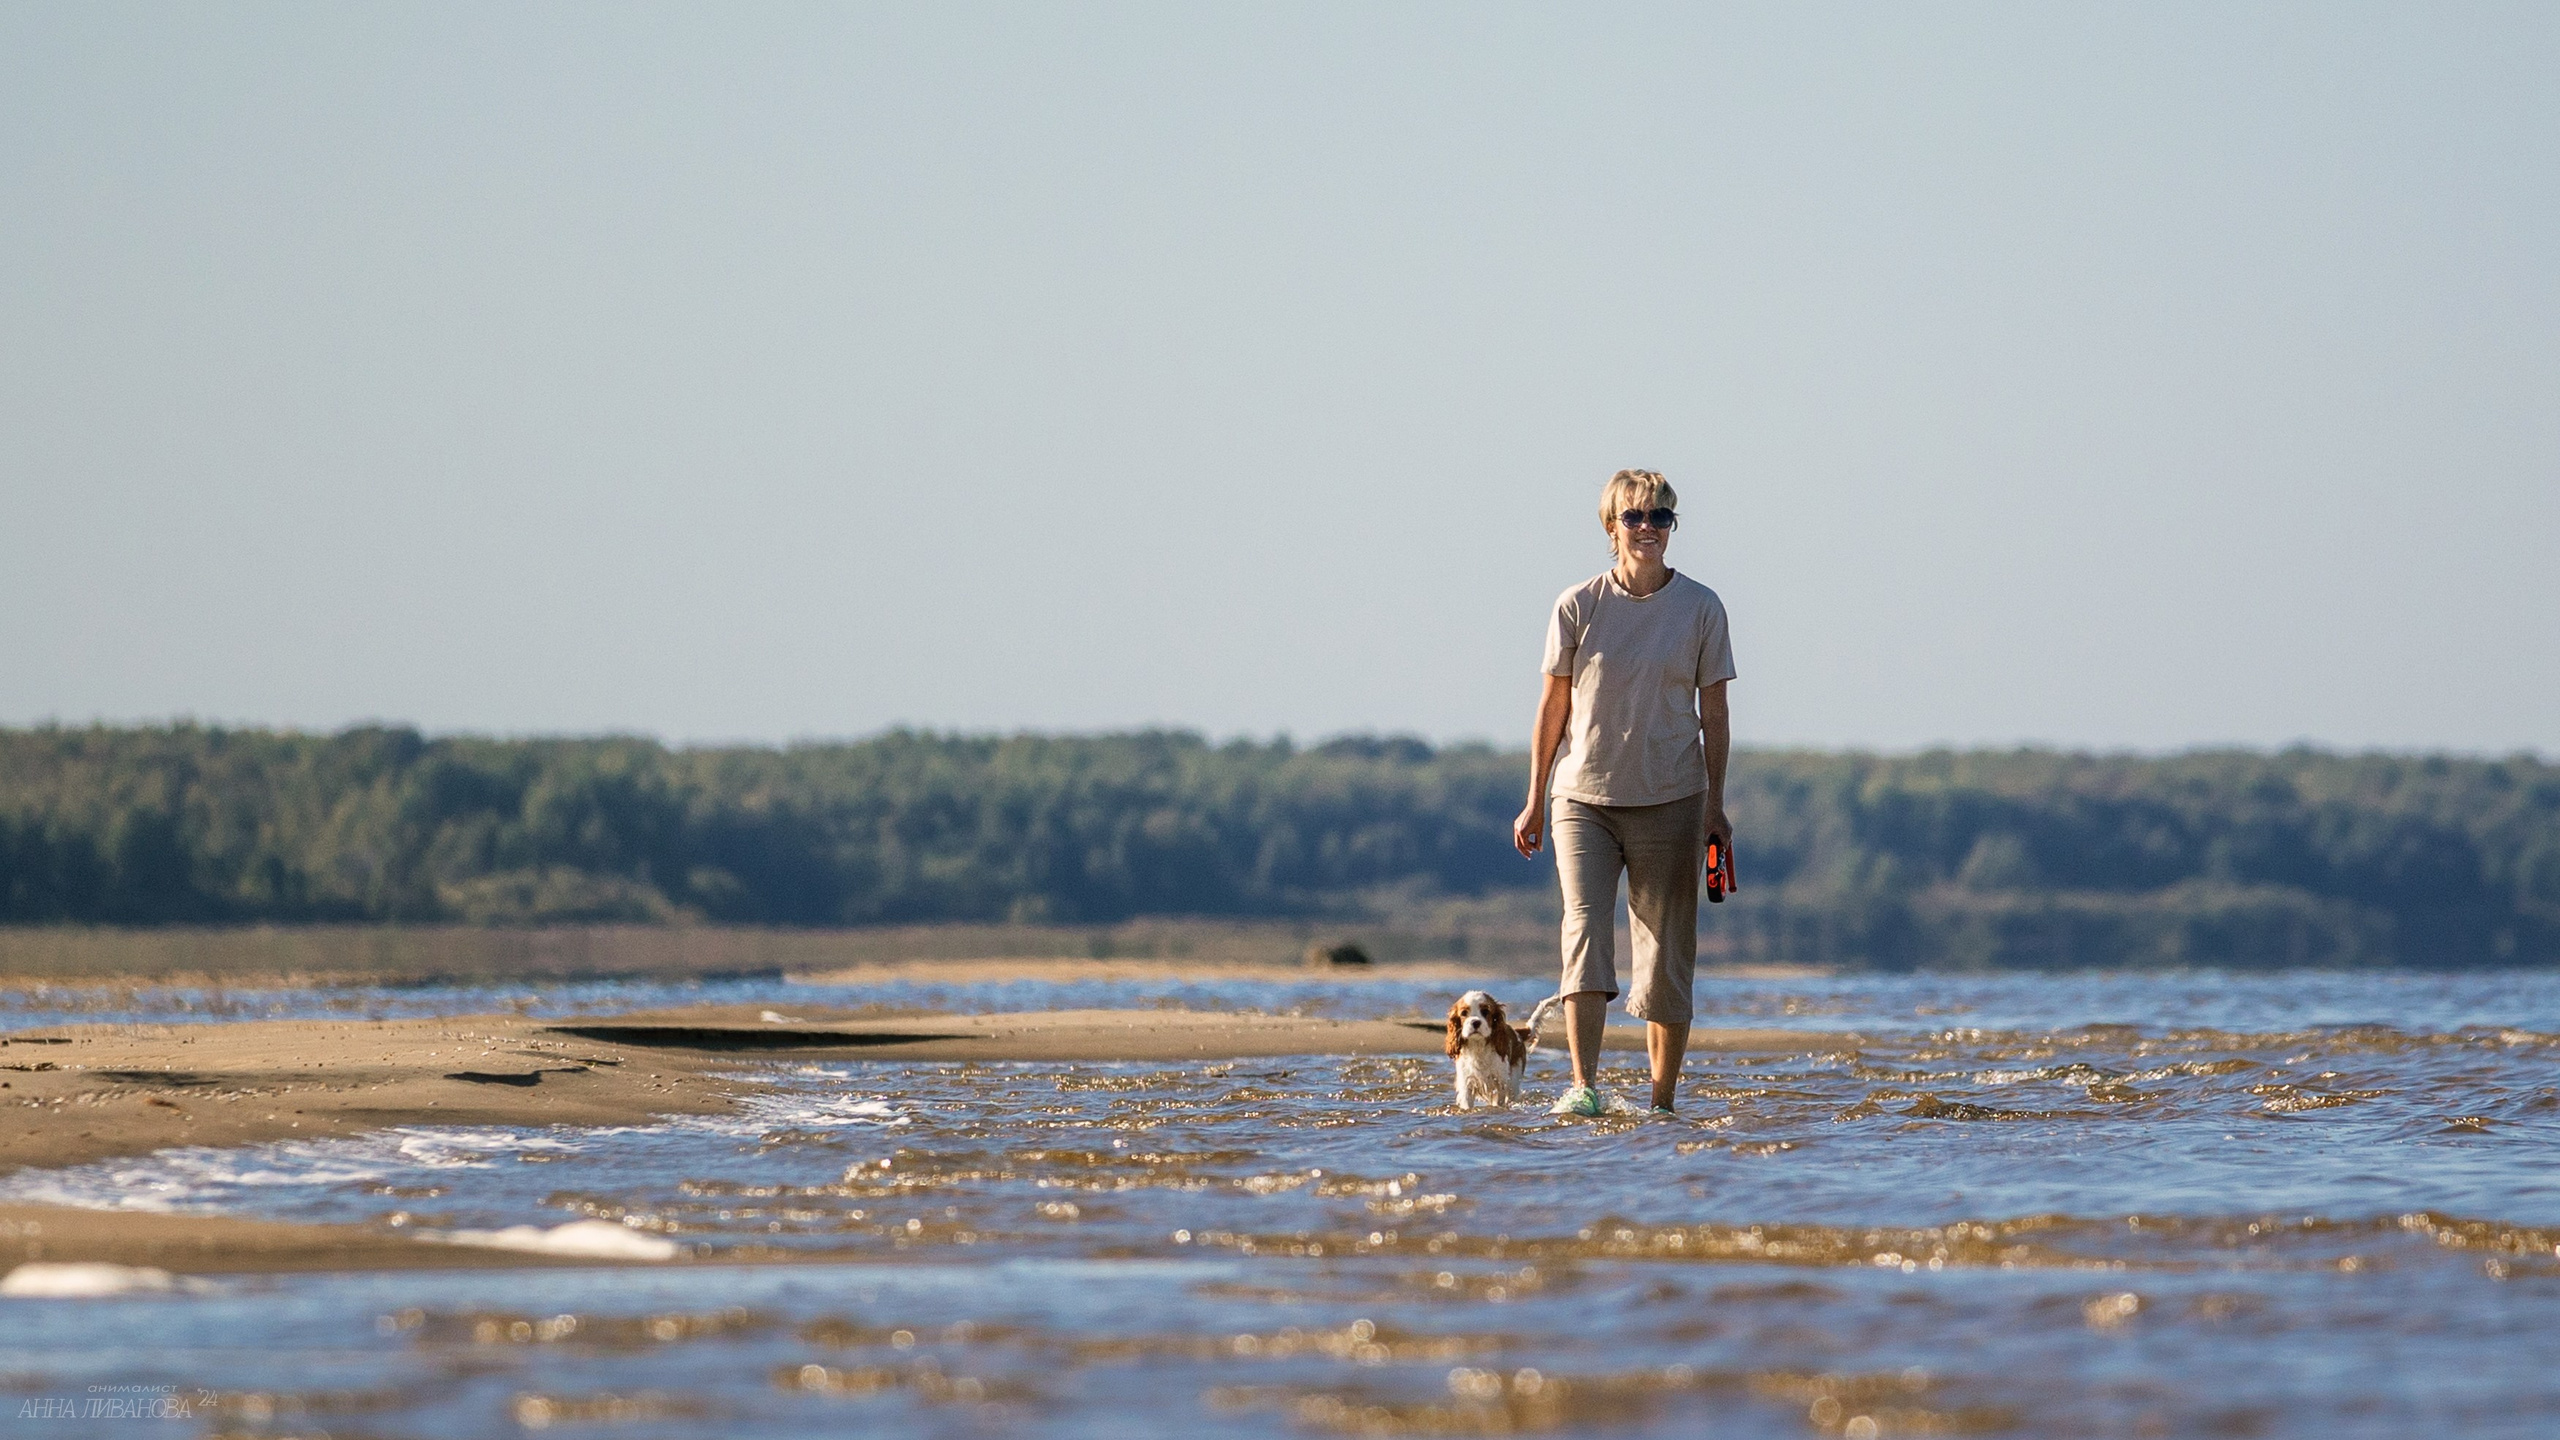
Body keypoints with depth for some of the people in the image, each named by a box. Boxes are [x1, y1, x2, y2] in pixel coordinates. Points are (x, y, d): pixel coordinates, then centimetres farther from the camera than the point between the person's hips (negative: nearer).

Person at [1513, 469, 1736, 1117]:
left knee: (1667, 950, 2)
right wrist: (1534, 800, 6)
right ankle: (1584, 1086, -22)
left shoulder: (1701, 609, 2)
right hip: (1583, 796, -1)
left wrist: (1715, 806, 1)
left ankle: (1663, 1100, 9)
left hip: (1669, 802, 1)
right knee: (1584, 926, -16)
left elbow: (1714, 714, 5)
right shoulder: (1578, 607, 0)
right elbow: (1554, 706, 6)